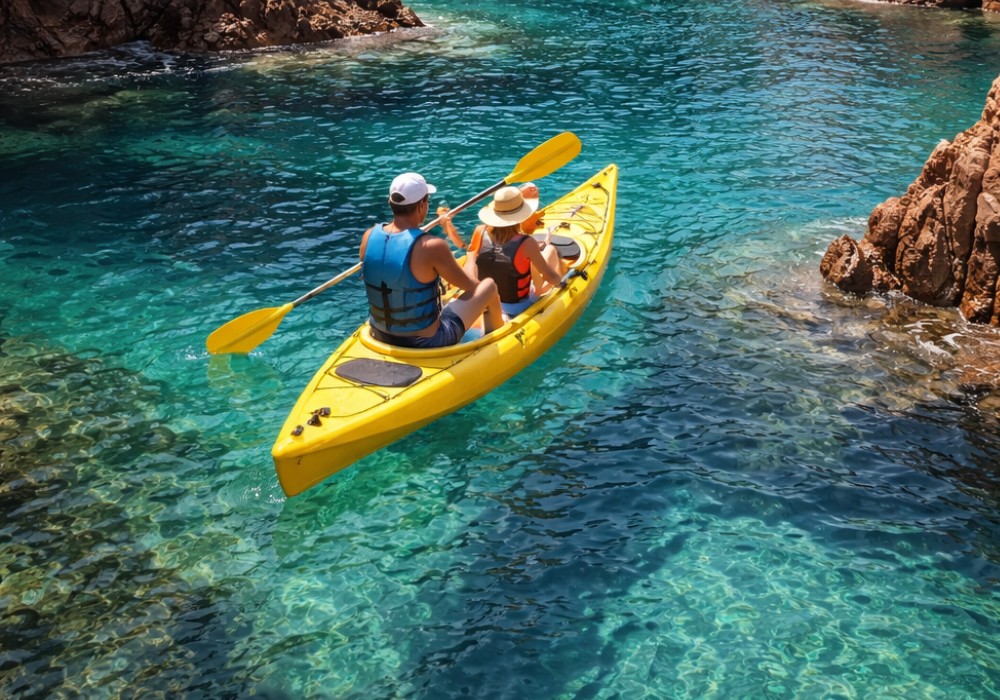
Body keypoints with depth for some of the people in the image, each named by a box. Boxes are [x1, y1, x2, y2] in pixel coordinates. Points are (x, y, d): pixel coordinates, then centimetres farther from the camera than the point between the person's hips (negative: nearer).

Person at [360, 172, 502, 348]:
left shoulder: (369, 236, -8)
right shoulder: (432, 247, -25)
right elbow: (470, 286, -7)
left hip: (381, 338, 7)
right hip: (427, 343, -6)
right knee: (490, 286, 8)